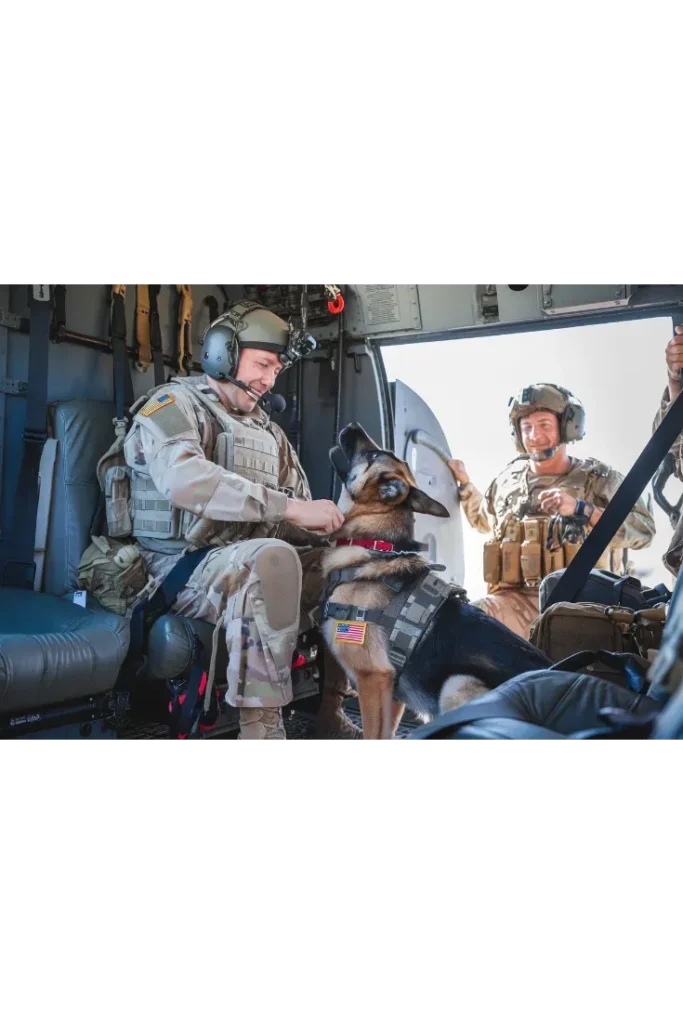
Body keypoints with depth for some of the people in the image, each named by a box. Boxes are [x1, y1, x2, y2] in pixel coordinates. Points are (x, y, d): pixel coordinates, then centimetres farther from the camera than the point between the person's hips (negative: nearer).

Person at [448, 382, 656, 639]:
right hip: (516, 601, 3)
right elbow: (482, 519, 41)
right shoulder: (508, 480, 19)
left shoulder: (600, 479, 7)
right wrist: (464, 482, 30)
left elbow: (644, 530, -8)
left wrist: (580, 509, -18)